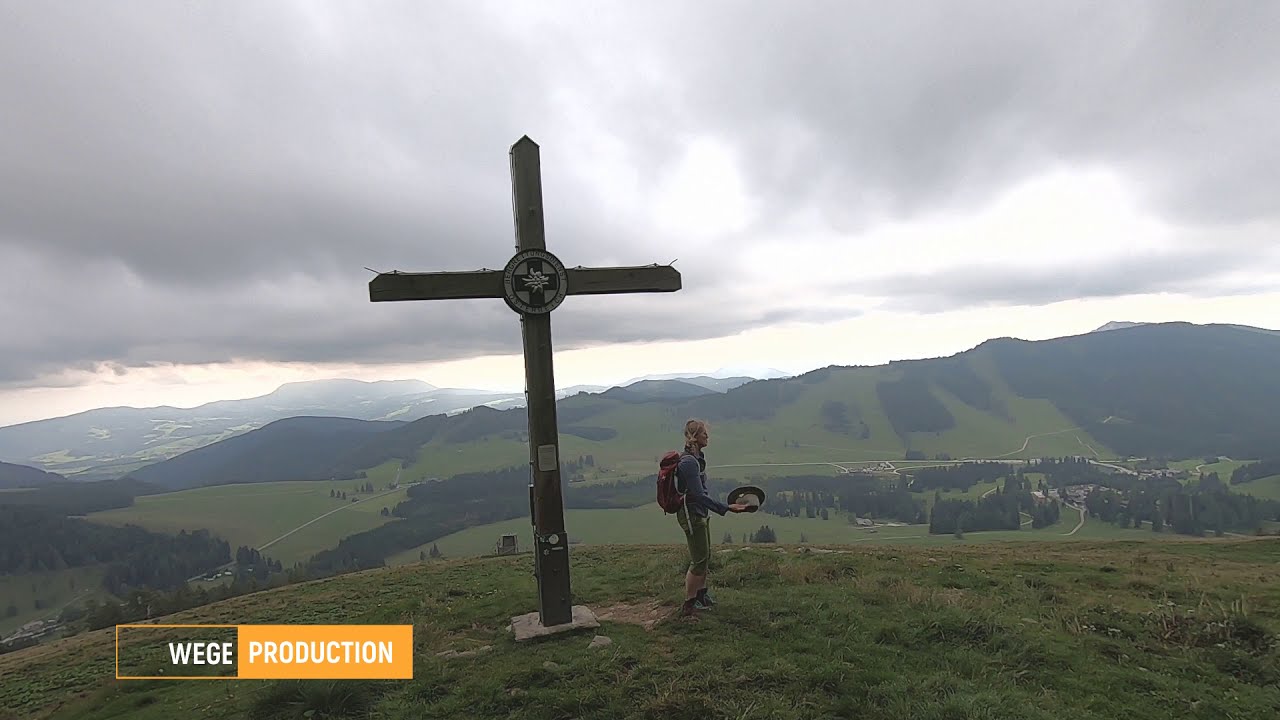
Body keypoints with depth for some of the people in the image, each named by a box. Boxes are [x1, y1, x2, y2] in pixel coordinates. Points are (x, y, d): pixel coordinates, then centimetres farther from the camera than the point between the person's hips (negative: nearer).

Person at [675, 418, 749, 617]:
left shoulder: (697, 457, 7)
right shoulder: (689, 462, -25)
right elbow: (699, 495, -28)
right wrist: (728, 508, -28)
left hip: (700, 513, 10)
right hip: (692, 514, -10)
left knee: (705, 556, 20)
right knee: (699, 559, -1)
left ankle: (701, 595, 36)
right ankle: (688, 605, 11)